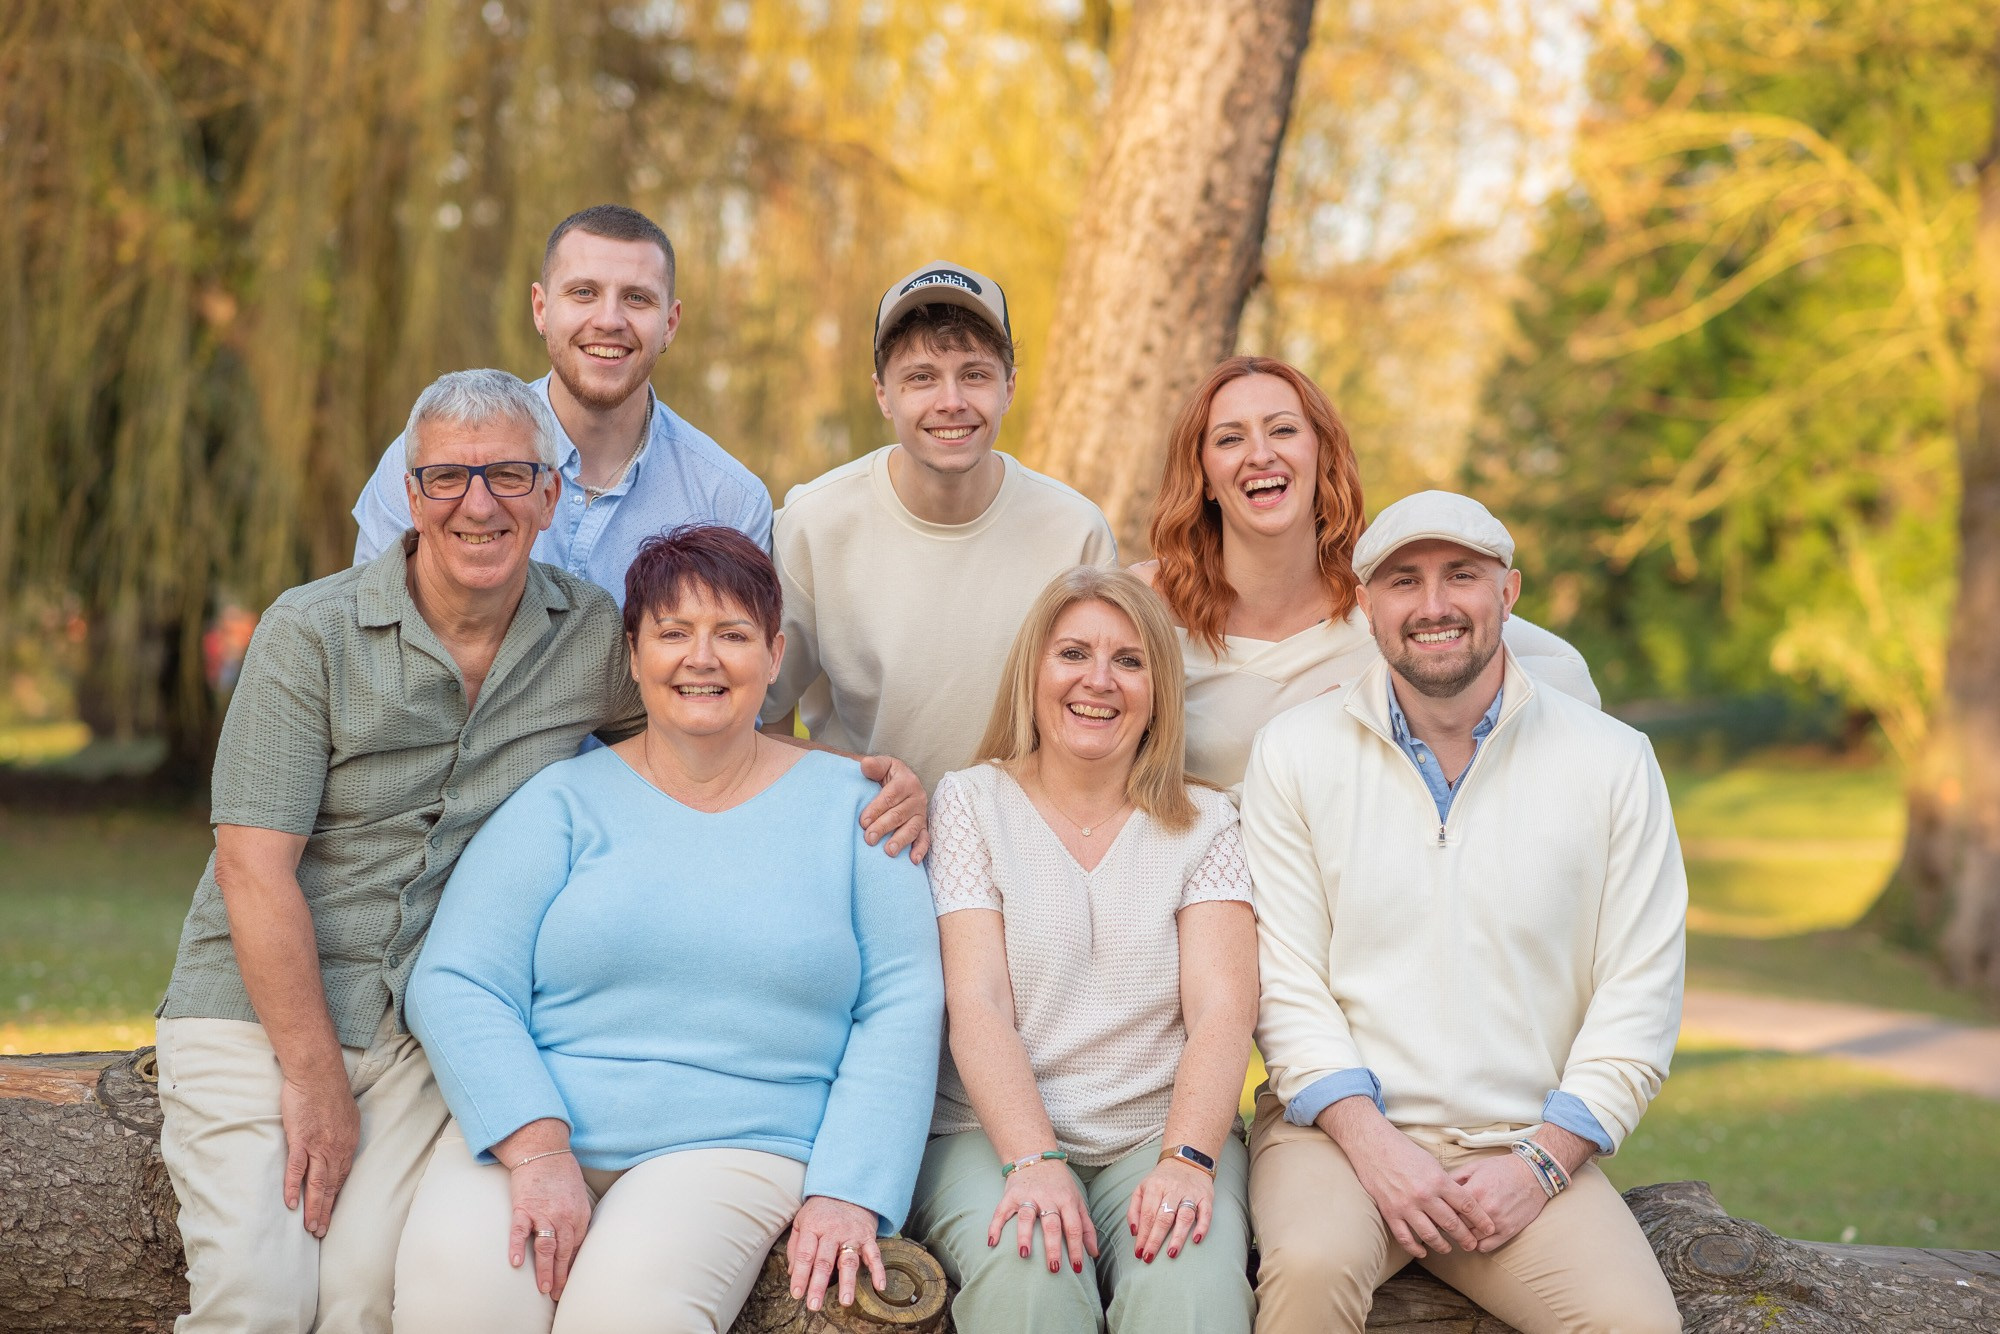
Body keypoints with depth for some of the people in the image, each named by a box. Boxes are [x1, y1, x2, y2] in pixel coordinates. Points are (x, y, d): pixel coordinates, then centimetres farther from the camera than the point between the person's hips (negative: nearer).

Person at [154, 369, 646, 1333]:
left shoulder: (595, 639, 4)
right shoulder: (311, 632, -6)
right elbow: (255, 866, -10)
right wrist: (313, 1080, -13)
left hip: (433, 1031, 2)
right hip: (258, 1010, -2)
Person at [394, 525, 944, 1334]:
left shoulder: (847, 805, 10)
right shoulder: (564, 800, 8)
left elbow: (901, 1007, 5)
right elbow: (454, 986, 0)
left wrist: (847, 1193, -9)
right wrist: (537, 1149, -16)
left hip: (730, 1146, 0)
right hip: (529, 1129, 1)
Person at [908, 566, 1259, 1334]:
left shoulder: (1202, 823, 10)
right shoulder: (972, 802, 6)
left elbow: (1223, 1012, -3)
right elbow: (976, 1004, -5)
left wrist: (1188, 1159, -21)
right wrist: (1034, 1162, -21)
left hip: (1160, 1132, 0)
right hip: (995, 1133, 0)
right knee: (1029, 1269, -33)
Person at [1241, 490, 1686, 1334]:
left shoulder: (1612, 762, 5)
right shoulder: (1295, 751, 4)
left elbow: (1639, 997, 2)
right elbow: (1286, 981, -1)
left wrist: (1540, 1162, -8)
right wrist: (1372, 1144, -13)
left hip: (1527, 1145, 1)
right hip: (1339, 1127, -1)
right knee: (1313, 1266, -33)